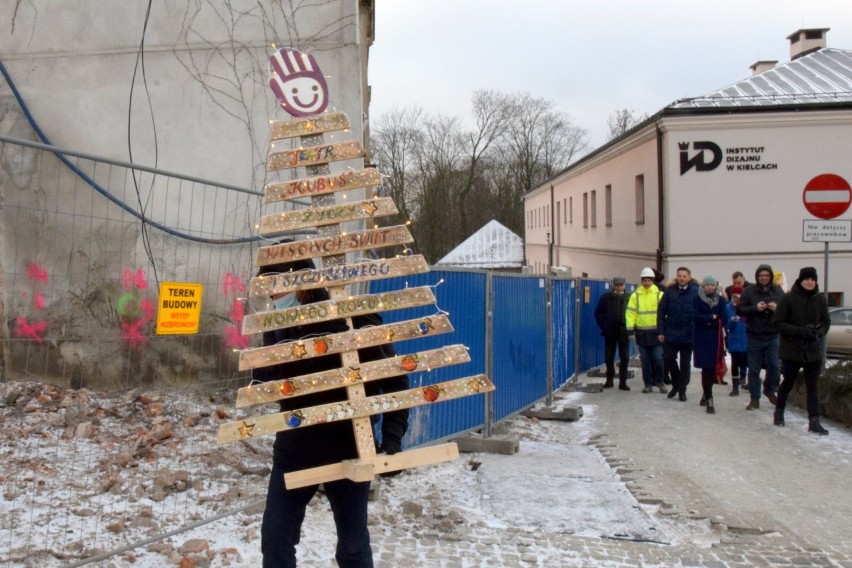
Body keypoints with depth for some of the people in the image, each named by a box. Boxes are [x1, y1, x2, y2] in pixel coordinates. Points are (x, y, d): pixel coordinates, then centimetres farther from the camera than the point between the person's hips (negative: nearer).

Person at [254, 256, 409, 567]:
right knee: (275, 538, 9)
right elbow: (261, 380, -1)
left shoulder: (355, 319, -13)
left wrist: (392, 439, -15)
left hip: (348, 452, -4)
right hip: (293, 452, 4)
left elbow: (396, 380, -9)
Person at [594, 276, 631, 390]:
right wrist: (604, 327, -3)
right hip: (610, 332, 1)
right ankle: (609, 380, 20)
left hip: (623, 332, -1)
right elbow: (598, 313, 3)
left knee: (624, 358, 2)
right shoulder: (606, 297, -1)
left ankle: (623, 382, 9)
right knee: (609, 357, 7)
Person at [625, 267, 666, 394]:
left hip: (656, 332, -1)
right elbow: (630, 312, 1)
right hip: (641, 332, 1)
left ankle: (659, 381, 14)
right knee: (645, 360, 7)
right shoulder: (635, 295, 4)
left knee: (658, 358, -5)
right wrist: (630, 328, -7)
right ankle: (648, 384, 17)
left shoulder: (659, 294, 1)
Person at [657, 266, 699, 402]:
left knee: (685, 364, 8)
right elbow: (661, 311, 1)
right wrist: (661, 331, -3)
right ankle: (676, 384, 27)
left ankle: (682, 390, 20)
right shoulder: (669, 291, -1)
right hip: (671, 333, 1)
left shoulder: (696, 291, -6)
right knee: (669, 359, 4)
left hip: (688, 335, -1)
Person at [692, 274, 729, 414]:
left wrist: (707, 321, -13)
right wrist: (713, 317, -12)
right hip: (701, 338, -3)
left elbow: (724, 320, -2)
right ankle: (709, 399, -9)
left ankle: (705, 394, 24)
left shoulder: (720, 300, 6)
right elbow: (696, 316, -12)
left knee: (712, 368, 6)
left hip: (715, 338, 3)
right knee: (707, 368, -8)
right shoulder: (697, 299, -1)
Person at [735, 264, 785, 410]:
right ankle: (754, 398, 14)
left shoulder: (778, 292, 5)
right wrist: (755, 308, -19)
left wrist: (777, 309, -12)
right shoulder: (749, 291, -2)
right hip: (754, 336, -1)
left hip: (773, 336, 1)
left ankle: (769, 390, 25)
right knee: (754, 369, 5)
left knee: (775, 366, -2)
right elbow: (739, 310, -4)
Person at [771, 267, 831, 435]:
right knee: (788, 383, 13)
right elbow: (777, 323, -9)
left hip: (814, 350, 2)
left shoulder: (820, 299, 1)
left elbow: (826, 322, 9)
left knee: (812, 386, 3)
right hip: (791, 350, -2)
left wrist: (818, 332, -12)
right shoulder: (788, 298, -8)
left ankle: (814, 421, 5)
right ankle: (779, 411, 33)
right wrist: (800, 331, -20)